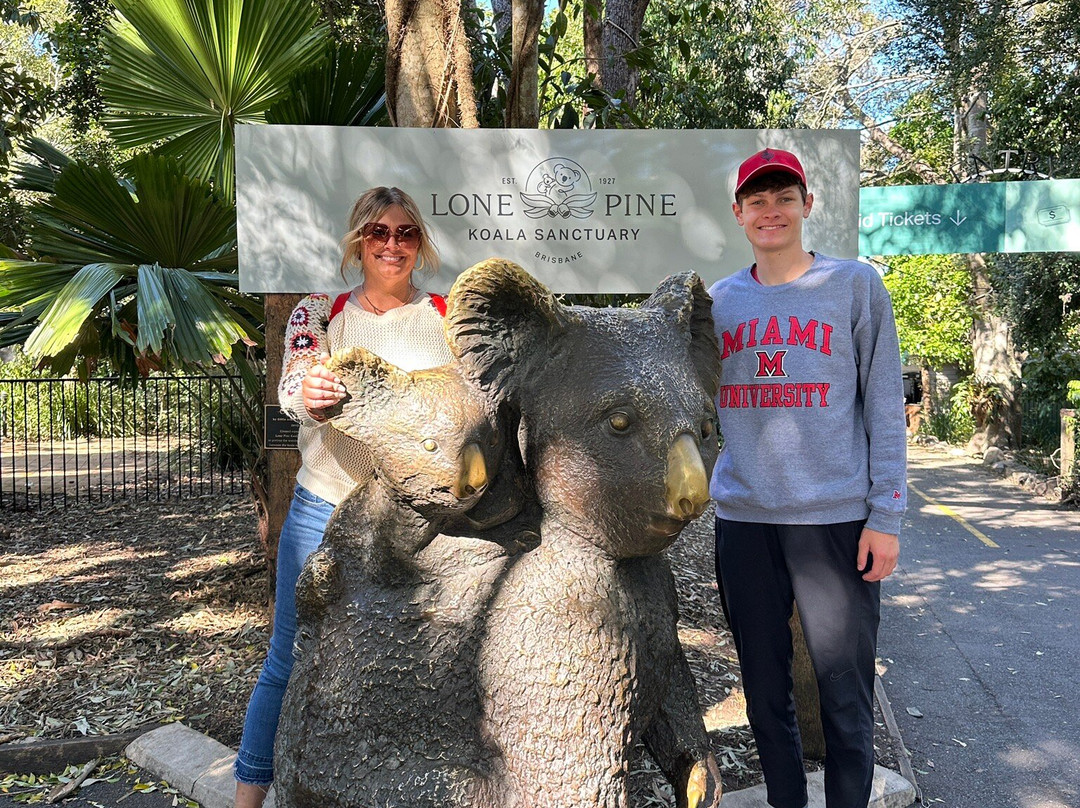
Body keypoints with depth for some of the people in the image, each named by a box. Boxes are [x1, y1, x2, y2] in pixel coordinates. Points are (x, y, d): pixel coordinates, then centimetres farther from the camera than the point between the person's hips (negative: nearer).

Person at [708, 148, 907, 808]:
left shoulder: (856, 285, 4)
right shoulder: (716, 301, 11)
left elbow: (885, 406, 1)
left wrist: (885, 514, -5)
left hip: (837, 517, -2)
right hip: (743, 519, 3)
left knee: (846, 700, 3)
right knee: (765, 694, 12)